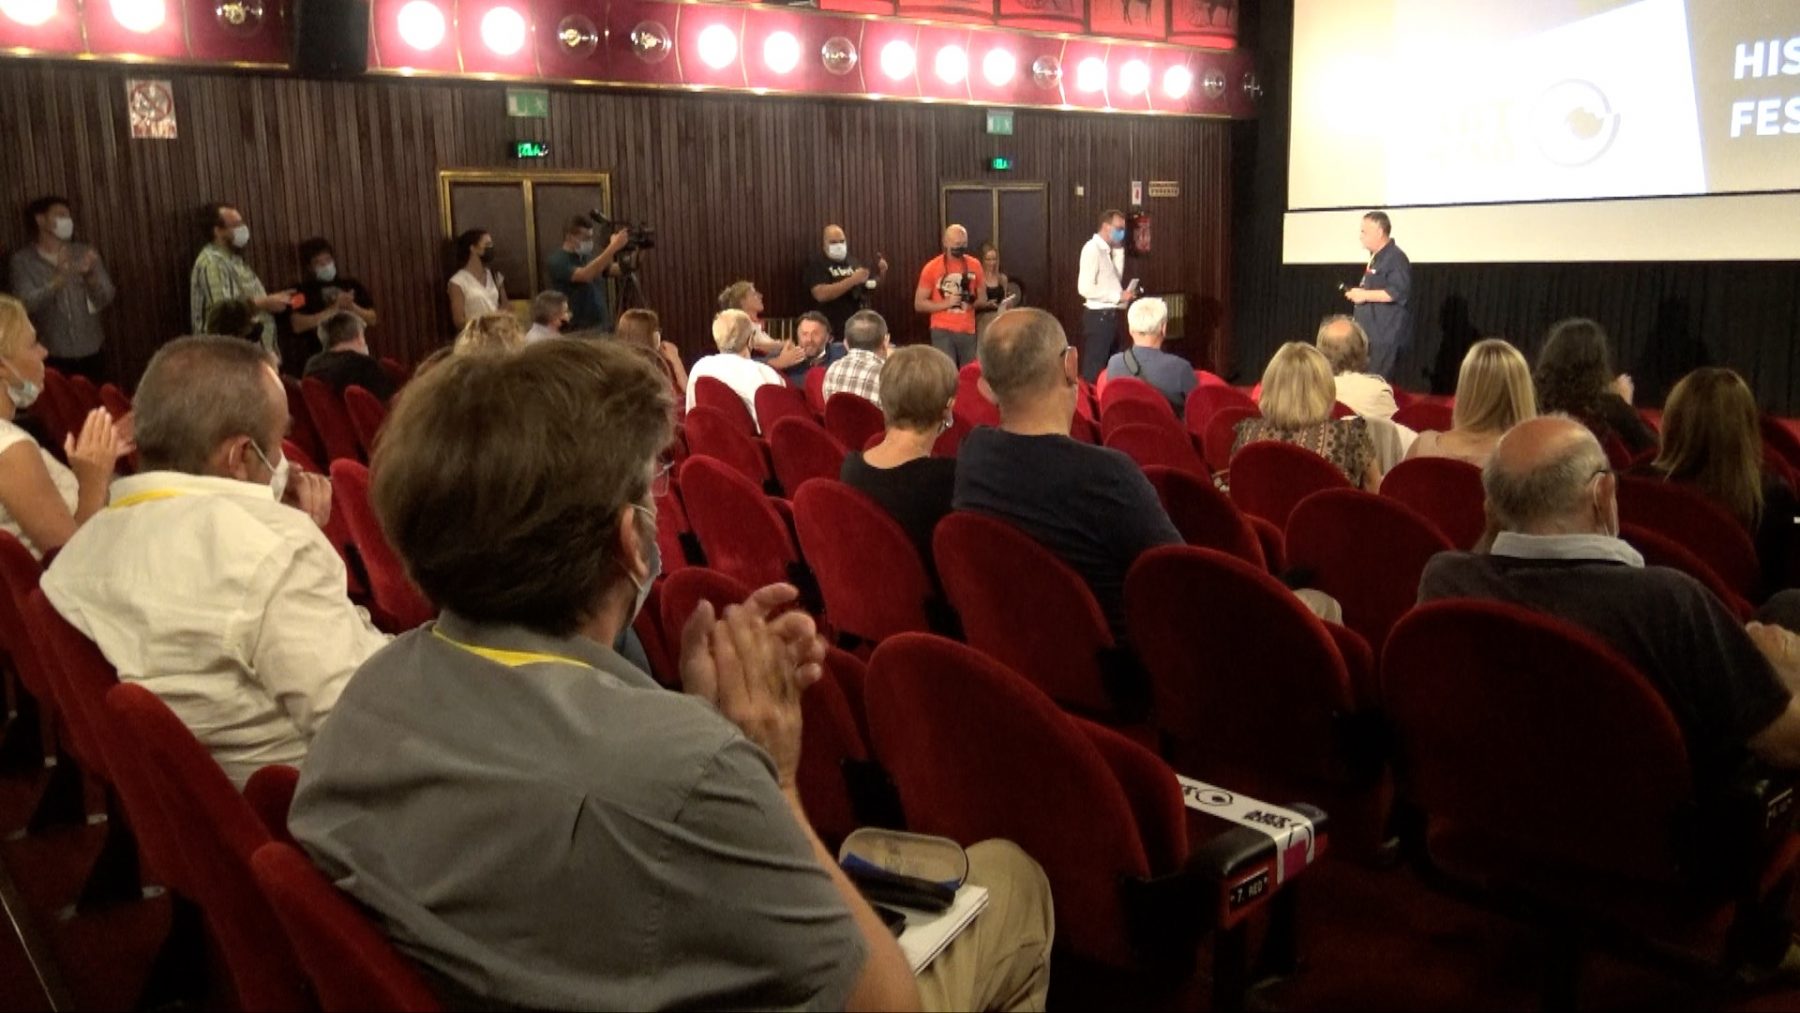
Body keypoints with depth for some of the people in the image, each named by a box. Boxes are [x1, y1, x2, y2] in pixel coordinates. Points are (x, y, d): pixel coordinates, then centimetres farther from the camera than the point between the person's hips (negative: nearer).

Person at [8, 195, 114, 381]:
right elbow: (26, 304, -15)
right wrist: (57, 280, -31)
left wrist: (91, 276, -22)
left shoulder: (85, 253, 5)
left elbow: (106, 299, -2)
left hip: (91, 353, 2)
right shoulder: (23, 259, -2)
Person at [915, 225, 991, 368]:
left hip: (968, 331, 3)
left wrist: (973, 302, -8)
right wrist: (946, 303, -14)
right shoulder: (932, 268, -3)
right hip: (942, 331, -3)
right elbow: (919, 304, -1)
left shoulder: (975, 265, 7)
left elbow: (983, 299, 16)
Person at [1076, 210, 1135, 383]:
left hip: (1110, 315, 9)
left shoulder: (1107, 250, 14)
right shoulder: (1092, 248, -15)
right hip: (1098, 316, -9)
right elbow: (1085, 288, -24)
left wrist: (1119, 251, 7)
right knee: (1094, 369, -5)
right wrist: (1118, 296, -19)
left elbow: (1115, 280, 13)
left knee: (1108, 367, 15)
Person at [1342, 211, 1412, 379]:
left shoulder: (1395, 258, -13)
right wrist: (1358, 293, 16)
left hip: (1385, 337, -10)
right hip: (1372, 334, 10)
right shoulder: (1376, 258, 19)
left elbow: (1399, 292, -24)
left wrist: (1365, 295, -19)